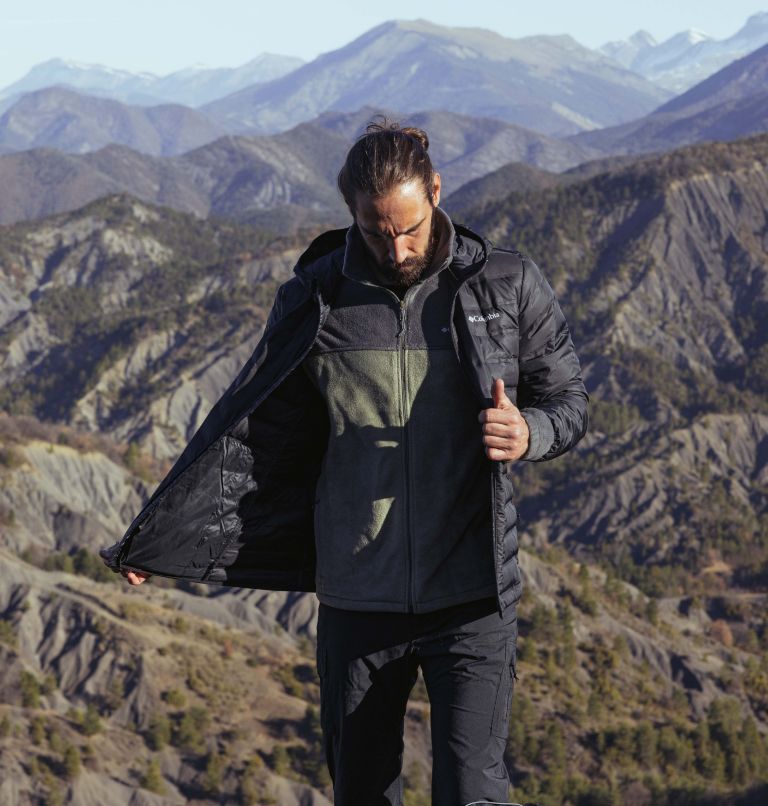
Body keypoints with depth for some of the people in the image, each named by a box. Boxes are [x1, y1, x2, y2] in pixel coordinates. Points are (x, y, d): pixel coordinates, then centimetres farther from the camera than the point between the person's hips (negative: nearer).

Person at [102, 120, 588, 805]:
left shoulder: (507, 286, -2)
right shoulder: (317, 298, 1)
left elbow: (569, 399, 7)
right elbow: (257, 432, 7)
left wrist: (529, 433, -18)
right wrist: (155, 538, 4)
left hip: (471, 595, -2)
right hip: (356, 600, 2)